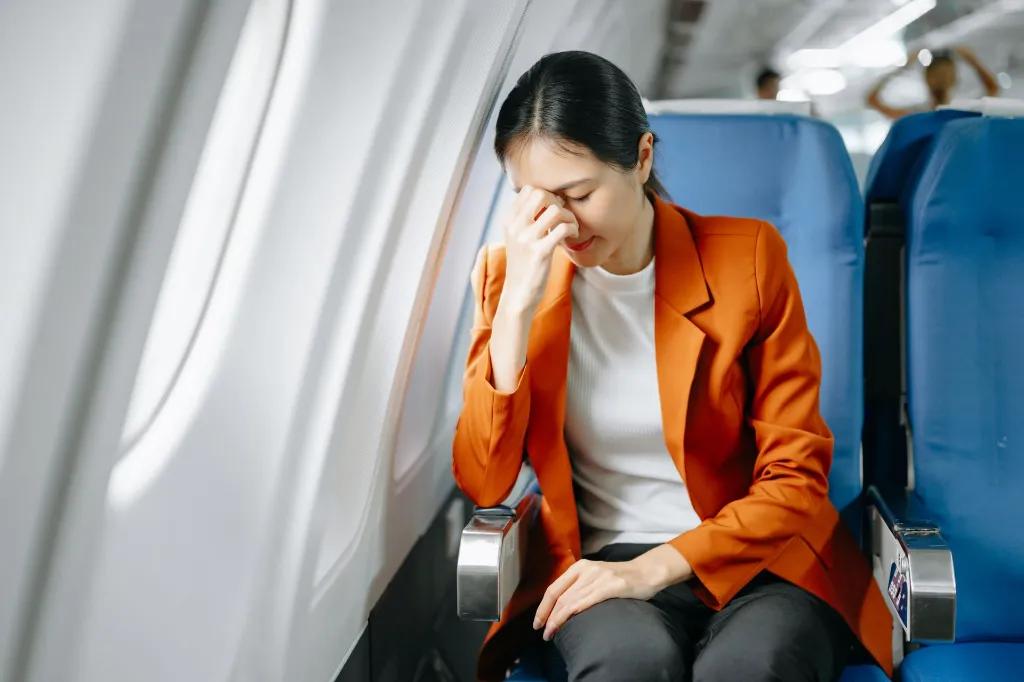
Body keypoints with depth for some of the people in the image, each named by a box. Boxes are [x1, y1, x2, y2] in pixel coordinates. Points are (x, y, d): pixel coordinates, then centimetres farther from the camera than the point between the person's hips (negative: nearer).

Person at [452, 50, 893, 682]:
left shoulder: (748, 256, -4)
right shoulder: (511, 272, 0)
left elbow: (795, 477, -3)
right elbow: (484, 484, -8)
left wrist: (658, 567, -16)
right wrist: (518, 304, -17)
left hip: (752, 556, 1)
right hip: (599, 567, 0)